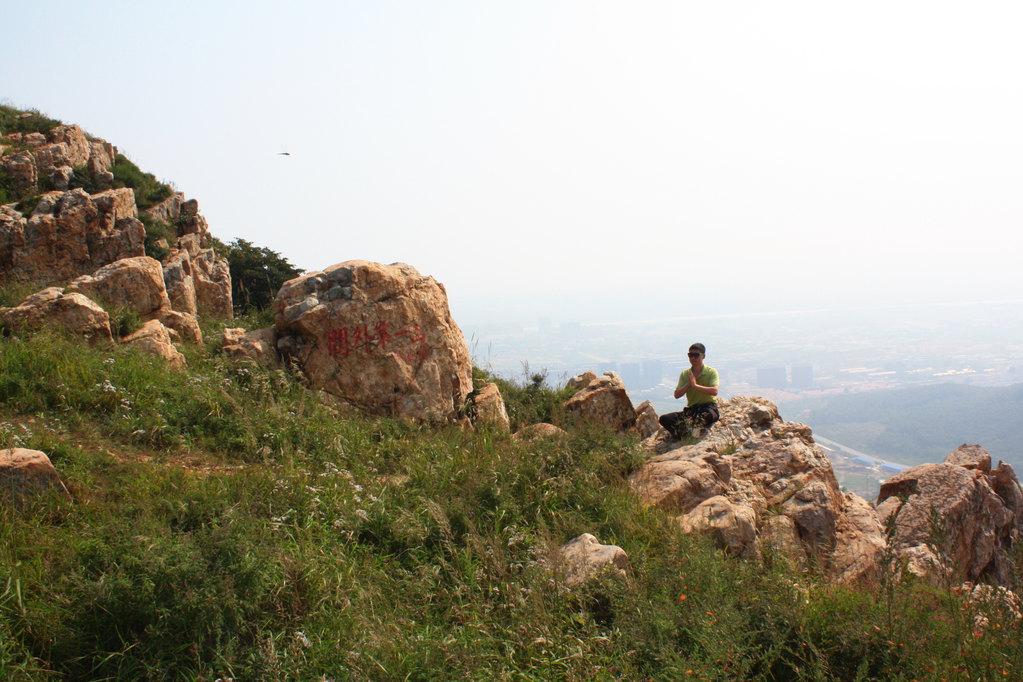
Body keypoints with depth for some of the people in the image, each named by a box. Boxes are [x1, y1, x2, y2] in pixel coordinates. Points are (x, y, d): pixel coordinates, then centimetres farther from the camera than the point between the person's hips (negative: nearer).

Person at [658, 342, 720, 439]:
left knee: (707, 415, -44)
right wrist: (689, 384, -11)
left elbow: (714, 391, -17)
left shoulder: (711, 372, 0)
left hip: (708, 406, -5)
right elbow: (677, 395, 3)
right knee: (664, 419, -18)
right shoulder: (685, 374, 11)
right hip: (691, 409, 5)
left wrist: (695, 385, -19)